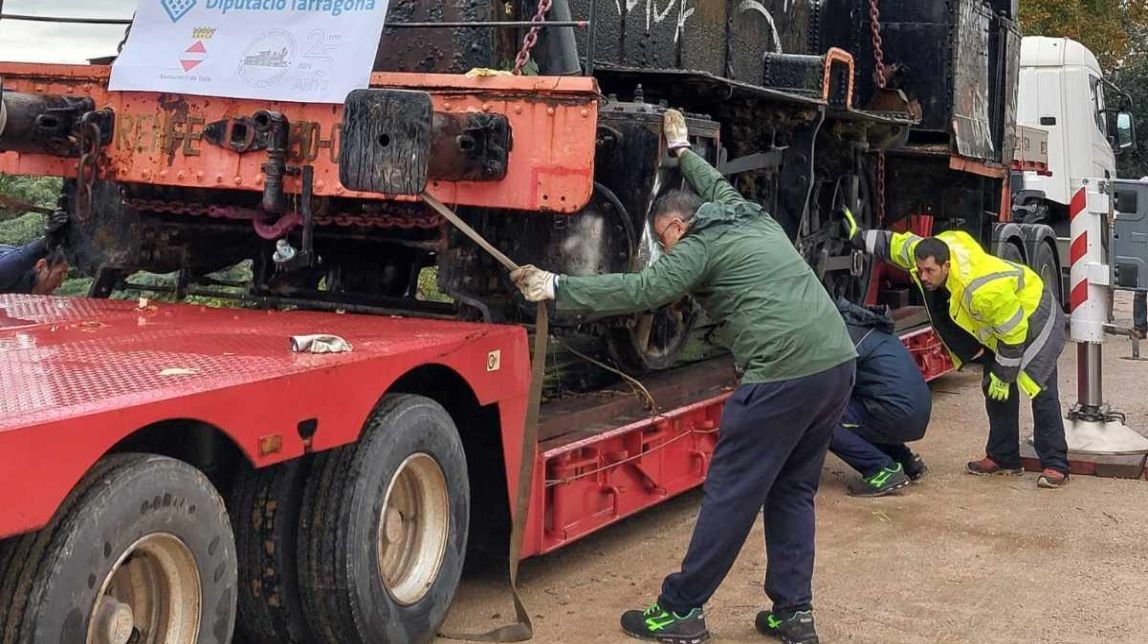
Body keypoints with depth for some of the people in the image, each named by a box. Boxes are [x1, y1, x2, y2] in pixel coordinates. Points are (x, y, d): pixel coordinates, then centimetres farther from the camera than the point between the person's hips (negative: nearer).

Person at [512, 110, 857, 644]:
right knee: (792, 491, 17)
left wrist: (556, 290, -3)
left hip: (785, 375, -9)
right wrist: (682, 151, 59)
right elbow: (718, 187, 45)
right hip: (838, 362, 9)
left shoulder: (700, 245, 0)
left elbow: (639, 292, -8)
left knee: (729, 495, 0)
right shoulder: (751, 216, 23)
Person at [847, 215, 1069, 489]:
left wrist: (1003, 376, -21)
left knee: (1041, 392, -13)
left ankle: (1055, 466, -11)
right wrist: (859, 237, 0)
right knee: (994, 390, 9)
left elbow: (1013, 336, -31)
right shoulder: (934, 251, -20)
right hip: (1001, 323, 9)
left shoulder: (983, 290, -42)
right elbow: (898, 243, 1)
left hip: (1034, 318, -9)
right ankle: (1004, 458, 17)